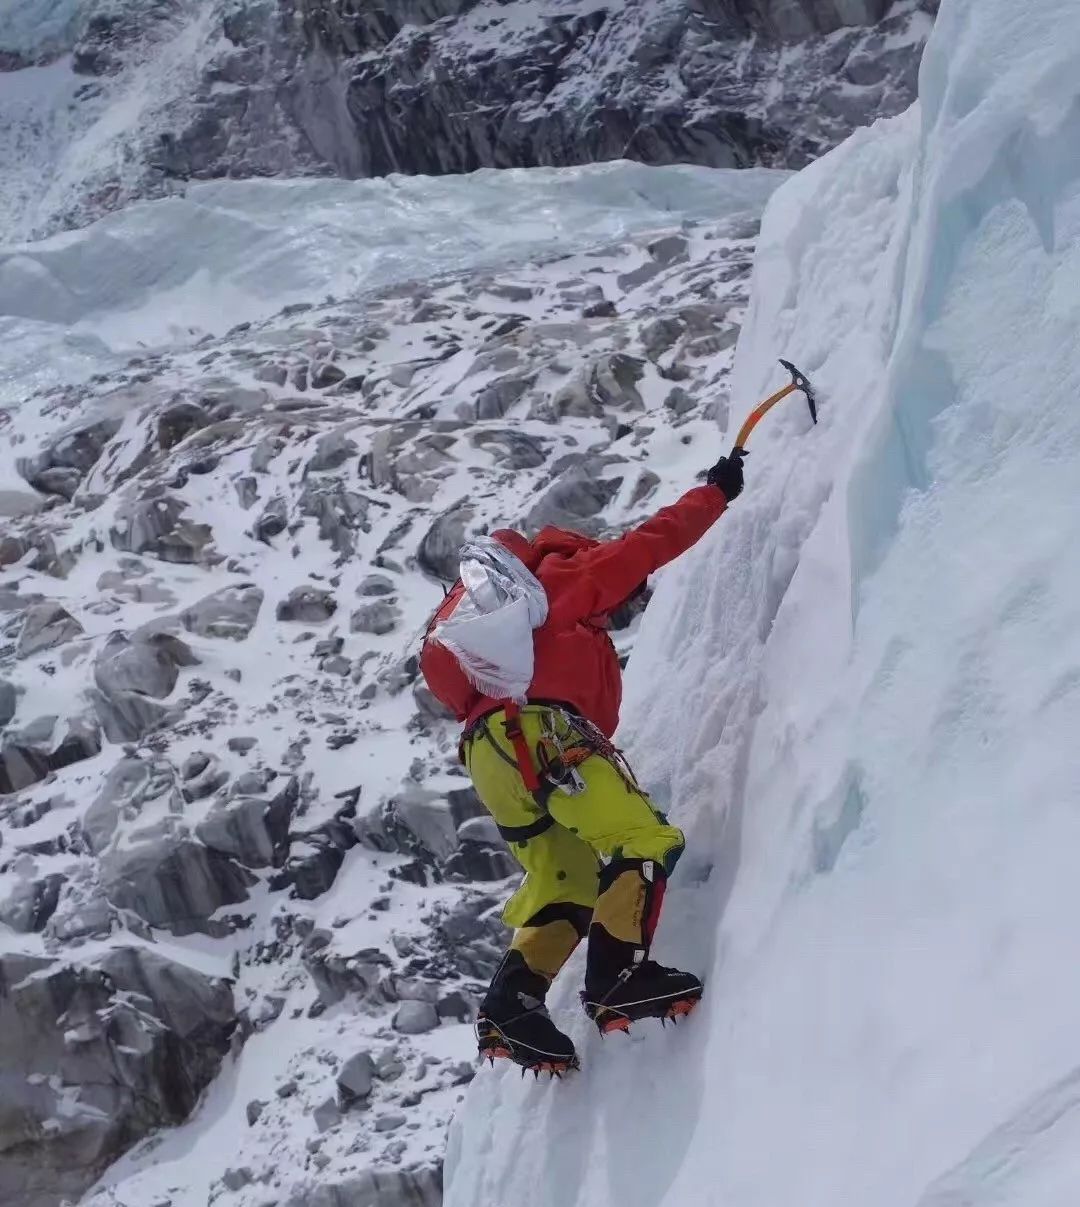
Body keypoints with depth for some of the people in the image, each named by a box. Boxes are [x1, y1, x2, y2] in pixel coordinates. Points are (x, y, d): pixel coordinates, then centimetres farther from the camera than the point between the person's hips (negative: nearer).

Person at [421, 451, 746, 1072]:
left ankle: (512, 1004, -9)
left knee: (566, 892, 7)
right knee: (648, 840, -14)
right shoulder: (564, 577, 17)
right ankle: (619, 978, -26)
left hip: (494, 753, 9)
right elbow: (648, 544, 12)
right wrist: (717, 491, 21)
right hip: (536, 732, -9)